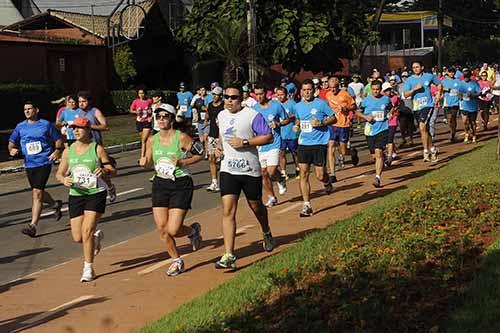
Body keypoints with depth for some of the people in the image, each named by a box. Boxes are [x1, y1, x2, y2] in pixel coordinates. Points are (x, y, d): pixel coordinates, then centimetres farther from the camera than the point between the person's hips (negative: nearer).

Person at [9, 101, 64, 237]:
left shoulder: (46, 125, 0)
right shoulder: (20, 127, 9)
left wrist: (57, 151, -10)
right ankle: (55, 204, 48)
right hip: (29, 164, 5)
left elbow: (58, 139, 8)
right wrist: (12, 149, -9)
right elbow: (11, 142, 14)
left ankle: (33, 226, -14)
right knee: (38, 192, 17)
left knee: (37, 192, -14)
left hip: (44, 162, -5)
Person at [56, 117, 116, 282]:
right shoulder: (68, 151, 5)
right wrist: (64, 180, -11)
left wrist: (105, 171, -25)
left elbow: (113, 170, -2)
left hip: (96, 194, -4)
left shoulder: (97, 149, -5)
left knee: (87, 231, -14)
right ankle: (96, 237, 38)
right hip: (76, 195, 4)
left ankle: (88, 269, 2)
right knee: (78, 237, 2)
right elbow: (59, 173, 12)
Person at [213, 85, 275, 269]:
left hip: (250, 170, -3)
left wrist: (245, 142, -20)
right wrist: (220, 148, 8)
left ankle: (267, 234, 48)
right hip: (228, 169, 3)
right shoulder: (221, 116, 9)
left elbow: (269, 137, -13)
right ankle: (229, 256, -14)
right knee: (228, 211, -10)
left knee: (256, 206, 15)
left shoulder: (252, 115, -10)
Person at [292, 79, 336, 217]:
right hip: (303, 143, 4)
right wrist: (296, 126, 5)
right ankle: (307, 206, 2)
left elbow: (334, 118, 0)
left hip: (319, 143, -4)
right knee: (303, 174, -4)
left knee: (320, 175, -3)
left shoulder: (321, 104, -5)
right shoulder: (297, 106, 9)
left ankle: (327, 183, 36)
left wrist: (321, 123, -15)